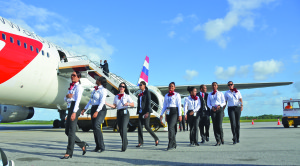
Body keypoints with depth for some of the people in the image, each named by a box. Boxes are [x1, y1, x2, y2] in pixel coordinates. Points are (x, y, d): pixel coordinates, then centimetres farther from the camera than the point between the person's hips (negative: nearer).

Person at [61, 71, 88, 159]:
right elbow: (65, 99, 19)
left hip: (74, 109, -9)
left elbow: (78, 100, -16)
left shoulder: (78, 87, -4)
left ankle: (69, 153, -2)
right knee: (67, 131, 10)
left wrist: (74, 112, -26)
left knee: (71, 131, -7)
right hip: (69, 109, 9)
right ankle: (82, 144, 21)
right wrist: (67, 96, -6)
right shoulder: (71, 87, 22)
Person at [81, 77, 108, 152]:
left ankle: (101, 146, -13)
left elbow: (102, 102, -19)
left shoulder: (103, 90, -10)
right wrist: (85, 109, 15)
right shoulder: (95, 89, 16)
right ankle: (98, 147, 9)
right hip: (93, 109, 9)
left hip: (100, 109, -9)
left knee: (96, 126, -20)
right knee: (94, 127, 4)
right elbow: (91, 100, 21)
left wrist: (97, 111, -29)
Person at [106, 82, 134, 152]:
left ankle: (124, 147, -15)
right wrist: (106, 103, 3)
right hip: (118, 113, 5)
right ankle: (125, 142, 30)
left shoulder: (127, 96, 3)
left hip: (125, 113, -5)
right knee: (120, 130, 7)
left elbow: (133, 104, 1)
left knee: (124, 129, -15)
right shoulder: (116, 96, 15)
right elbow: (114, 106, 14)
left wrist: (128, 103, -20)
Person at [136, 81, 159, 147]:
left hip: (146, 112, -7)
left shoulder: (147, 92, -4)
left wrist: (147, 112, -20)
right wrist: (138, 112, 14)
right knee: (139, 126, -2)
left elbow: (149, 103, -12)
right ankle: (140, 142, 0)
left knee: (147, 126, -10)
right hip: (141, 112, 7)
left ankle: (156, 138, 8)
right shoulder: (140, 94, 17)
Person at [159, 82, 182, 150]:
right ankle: (174, 144, 19)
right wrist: (161, 114, 10)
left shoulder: (177, 95, 2)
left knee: (170, 127, -18)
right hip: (168, 112, 5)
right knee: (171, 129, 8)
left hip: (174, 112, -5)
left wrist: (180, 115, -10)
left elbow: (179, 105, -3)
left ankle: (171, 145, -14)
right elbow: (164, 106, 17)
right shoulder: (166, 95, 16)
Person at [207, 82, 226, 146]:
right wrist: (211, 107, -9)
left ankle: (221, 138, 14)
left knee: (219, 126, -11)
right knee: (215, 126, -3)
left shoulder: (220, 93, 10)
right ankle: (218, 141, 1)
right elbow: (208, 103, 10)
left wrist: (219, 105, -15)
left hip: (220, 109, -2)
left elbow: (223, 102, 5)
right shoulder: (209, 95, 14)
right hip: (213, 110, 2)